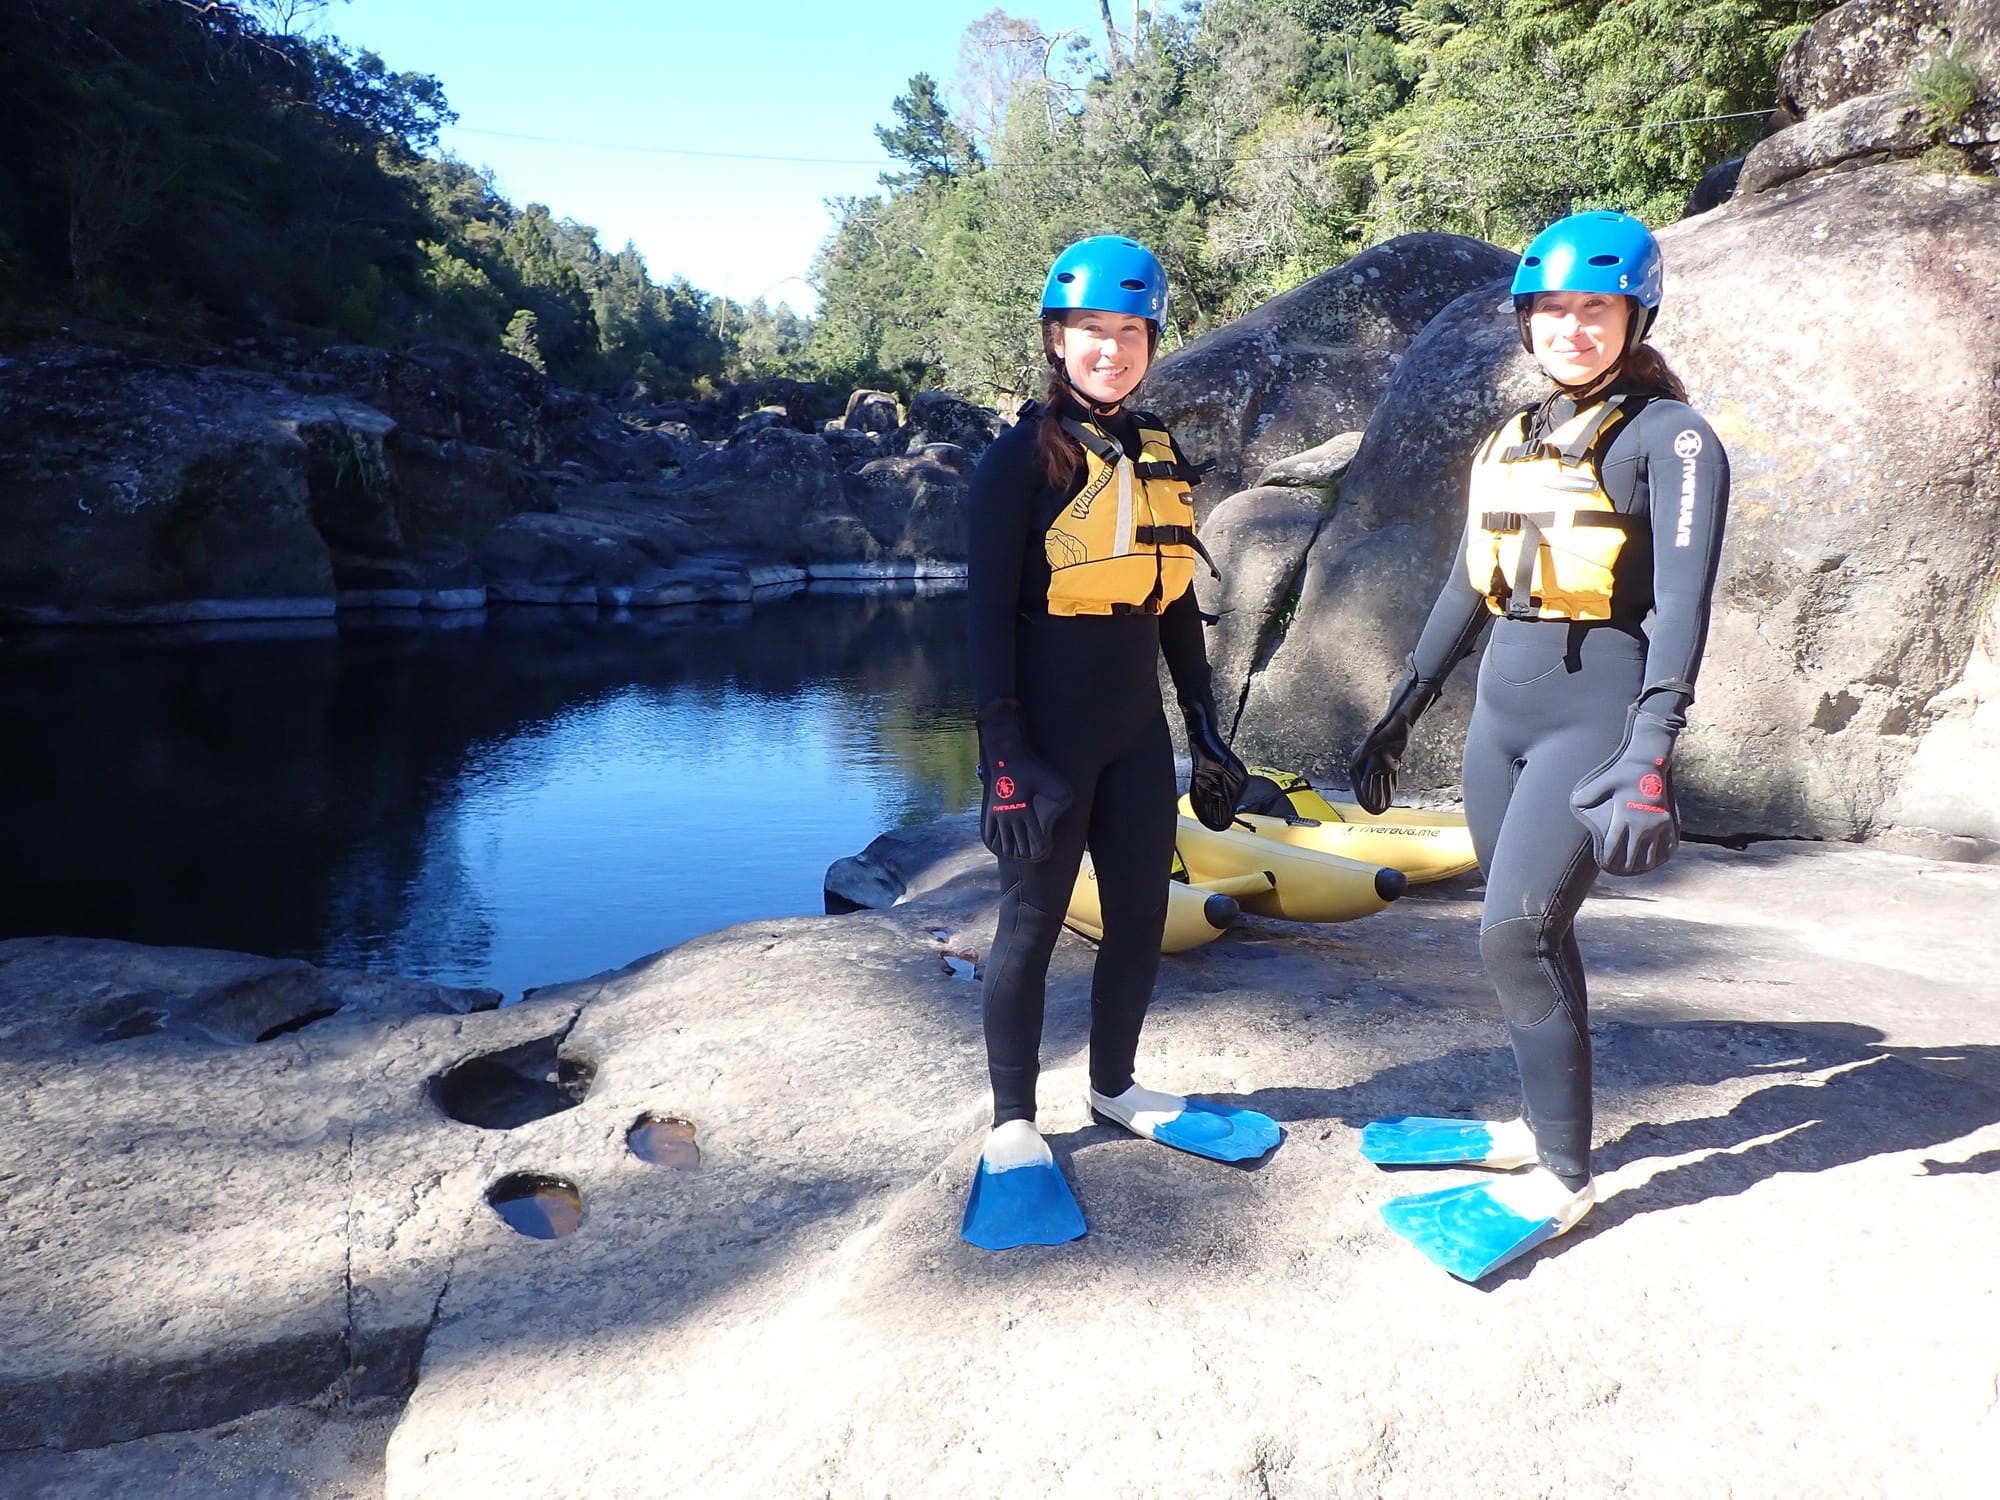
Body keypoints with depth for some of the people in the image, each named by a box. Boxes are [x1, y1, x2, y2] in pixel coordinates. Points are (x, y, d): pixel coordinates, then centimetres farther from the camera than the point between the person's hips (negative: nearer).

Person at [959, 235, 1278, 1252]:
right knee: (1032, 922, 3)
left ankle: (1115, 1088, 32)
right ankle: (1013, 1127, 18)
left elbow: (1177, 606, 15)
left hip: (1135, 732, 6)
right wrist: (1003, 753, -18)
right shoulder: (1024, 456, -8)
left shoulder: (1158, 457, 11)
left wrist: (1207, 731, 13)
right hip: (1049, 734, -6)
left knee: (1140, 915, 12)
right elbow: (989, 610, -12)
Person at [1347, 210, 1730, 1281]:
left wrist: (1648, 759, -26)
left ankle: (1563, 1179, 3)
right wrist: (1399, 715, 15)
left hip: (1594, 714, -6)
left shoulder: (1671, 437, -6)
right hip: (1502, 710, 7)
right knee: (1529, 934, 12)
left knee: (1516, 936, -11)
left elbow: (1680, 606, -16)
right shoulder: (1511, 443, 14)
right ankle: (1541, 1126, 26)